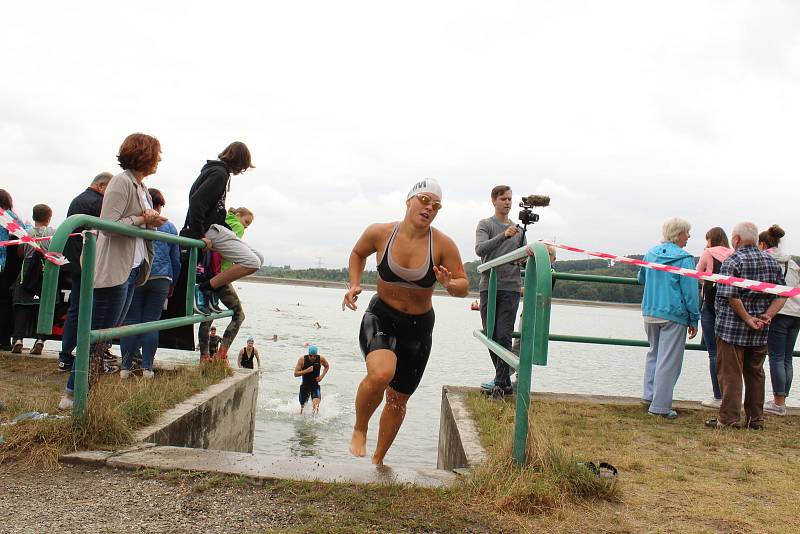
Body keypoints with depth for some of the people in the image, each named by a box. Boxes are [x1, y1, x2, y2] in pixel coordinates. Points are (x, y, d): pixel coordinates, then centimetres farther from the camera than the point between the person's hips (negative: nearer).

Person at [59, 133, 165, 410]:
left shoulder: (141, 187, 16)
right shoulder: (122, 182, -13)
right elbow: (108, 225, -22)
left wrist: (152, 221, 0)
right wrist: (143, 220, -16)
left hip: (132, 270, 10)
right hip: (114, 270, -10)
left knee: (108, 334, 13)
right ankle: (72, 395, 4)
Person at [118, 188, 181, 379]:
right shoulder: (169, 227, 9)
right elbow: (176, 260, 13)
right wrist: (172, 285, 22)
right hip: (161, 279, 1)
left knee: (131, 321, 3)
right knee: (151, 323, 5)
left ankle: (126, 367, 4)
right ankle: (147, 367, 6)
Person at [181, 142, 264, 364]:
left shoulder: (217, 171, 20)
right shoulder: (219, 173, -12)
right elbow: (197, 201, -22)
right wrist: (199, 235, -21)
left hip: (216, 229, 10)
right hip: (210, 230, -10)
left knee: (257, 258, 13)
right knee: (252, 262, -20)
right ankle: (207, 288, -16)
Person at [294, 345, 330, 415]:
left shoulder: (321, 359, -11)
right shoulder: (302, 359, -15)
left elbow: (327, 366, 12)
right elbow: (296, 374, -11)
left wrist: (322, 376, -3)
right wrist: (306, 371, -26)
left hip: (315, 385, 0)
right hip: (305, 385, 0)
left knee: (316, 405, -23)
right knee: (303, 406, 12)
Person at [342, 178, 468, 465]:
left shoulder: (443, 244, -14)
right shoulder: (380, 233, -11)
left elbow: (464, 286, -7)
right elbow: (357, 253, 10)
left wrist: (450, 285, -30)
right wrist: (354, 284, -5)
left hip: (419, 326, 2)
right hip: (381, 316, -2)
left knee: (398, 399, 12)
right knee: (381, 373, -33)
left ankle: (378, 460, 38)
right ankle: (359, 430, -2)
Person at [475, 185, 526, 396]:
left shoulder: (518, 229, 18)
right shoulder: (485, 225, 5)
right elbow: (480, 249, -13)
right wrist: (504, 235, -25)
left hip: (511, 288, 1)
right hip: (489, 286, -1)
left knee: (504, 336, -9)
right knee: (490, 335, 3)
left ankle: (501, 382, -7)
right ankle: (504, 378, 15)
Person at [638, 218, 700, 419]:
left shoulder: (651, 253, 7)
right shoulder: (684, 258, -11)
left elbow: (641, 279, 23)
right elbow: (690, 292, -11)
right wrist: (694, 320, -4)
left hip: (649, 313, 6)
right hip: (673, 315, -6)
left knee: (654, 352, 22)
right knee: (668, 360, 0)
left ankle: (649, 394, 21)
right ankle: (659, 406, 2)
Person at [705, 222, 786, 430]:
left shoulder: (732, 261, -11)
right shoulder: (771, 262, 8)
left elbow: (731, 296, -19)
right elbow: (781, 295, 4)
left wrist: (748, 319, -13)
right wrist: (767, 316, -5)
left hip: (731, 327, -6)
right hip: (760, 334, 6)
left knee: (730, 374, 1)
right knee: (755, 374, 14)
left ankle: (730, 418, 5)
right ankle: (756, 419, 21)